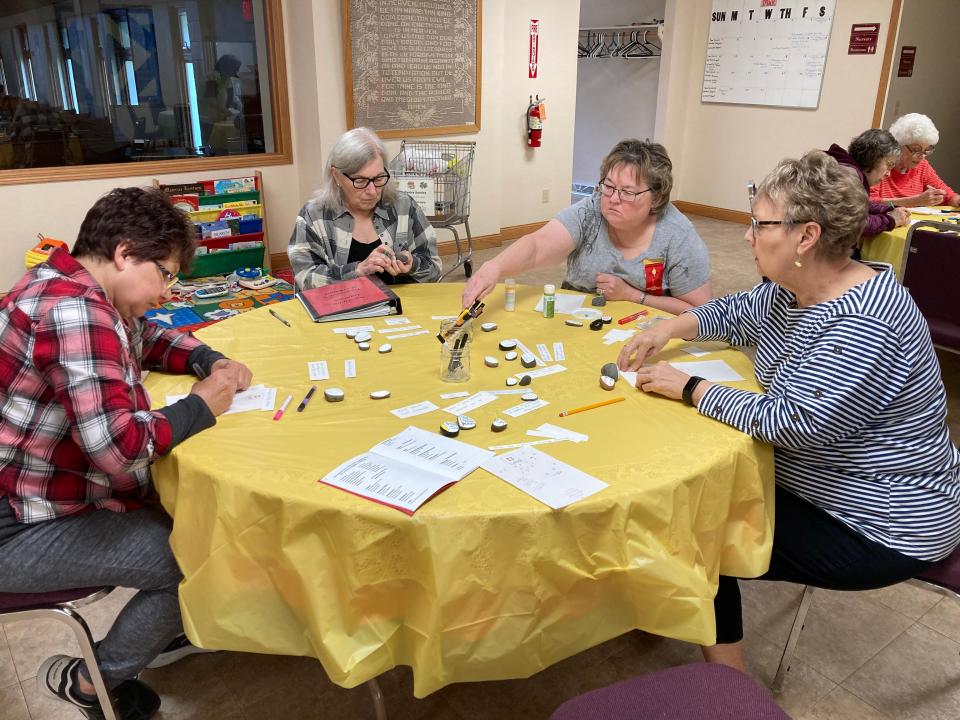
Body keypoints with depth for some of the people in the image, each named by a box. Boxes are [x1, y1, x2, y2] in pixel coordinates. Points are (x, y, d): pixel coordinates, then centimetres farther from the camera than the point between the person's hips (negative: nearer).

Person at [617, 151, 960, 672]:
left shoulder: (864, 326, -31)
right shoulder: (793, 290, -2)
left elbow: (792, 423, -35)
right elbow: (735, 312, 15)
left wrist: (689, 389, -25)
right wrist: (670, 328, -3)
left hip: (881, 526, -9)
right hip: (817, 485, 9)